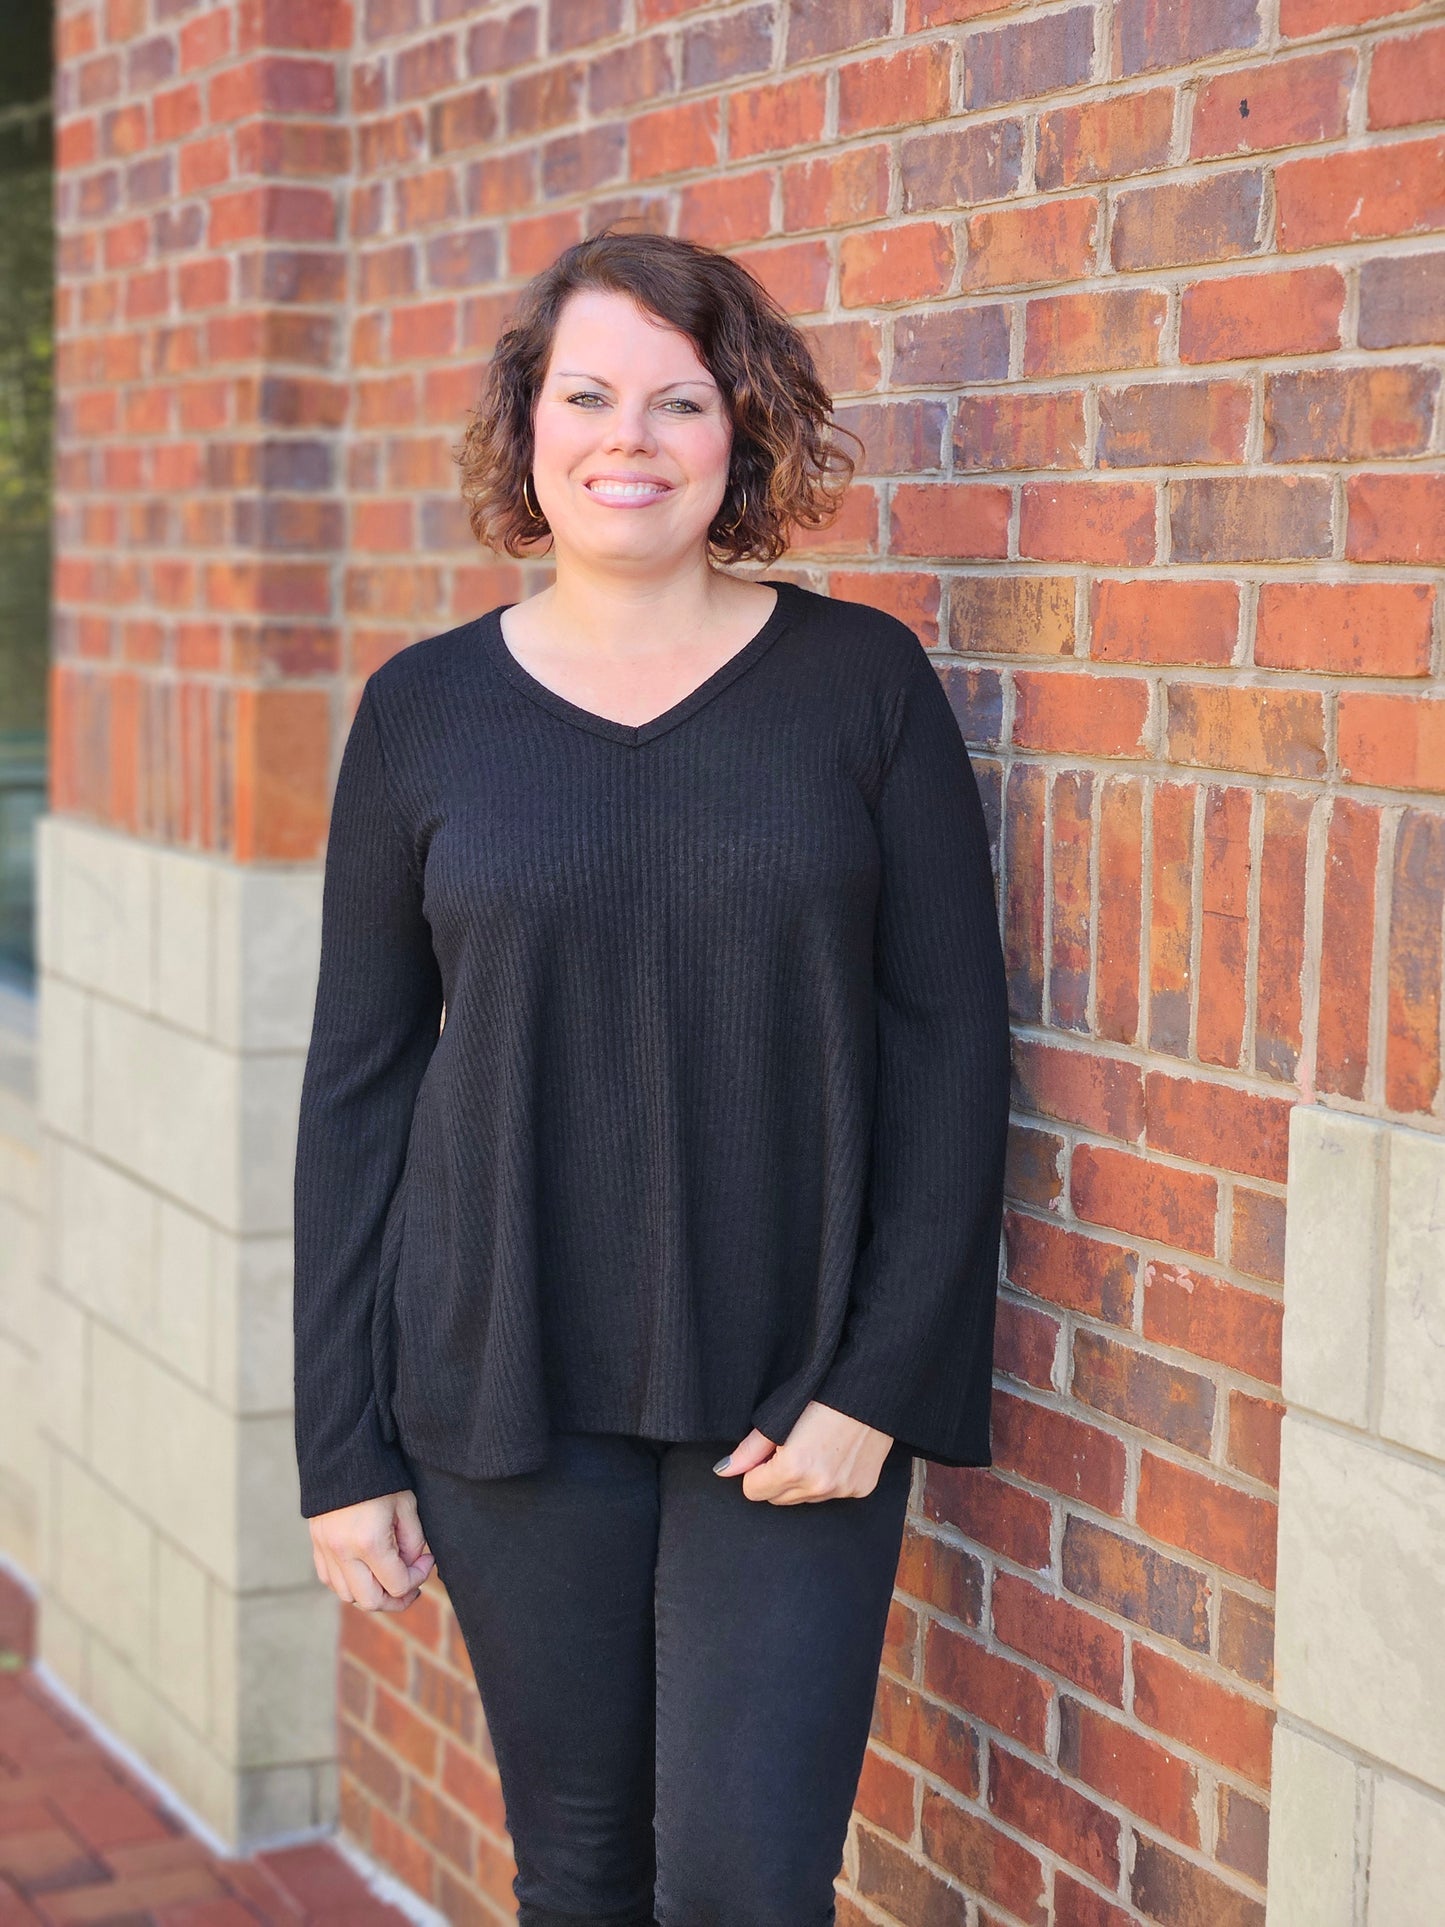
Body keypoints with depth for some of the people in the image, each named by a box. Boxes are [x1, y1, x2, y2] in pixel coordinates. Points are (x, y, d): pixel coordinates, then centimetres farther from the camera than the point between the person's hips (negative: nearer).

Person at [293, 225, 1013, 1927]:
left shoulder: (861, 680, -1)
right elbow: (356, 1085, 4)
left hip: (793, 1400, -1)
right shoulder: (426, 709, 2)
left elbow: (950, 1044, -2)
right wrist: (342, 1449, 3)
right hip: (510, 1394, 1)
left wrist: (878, 1383, -10)